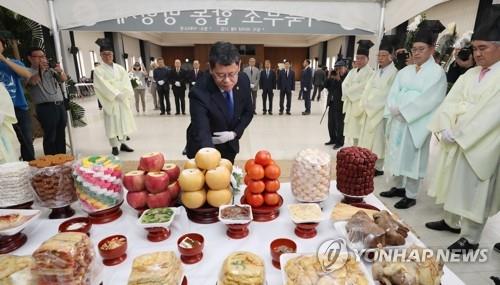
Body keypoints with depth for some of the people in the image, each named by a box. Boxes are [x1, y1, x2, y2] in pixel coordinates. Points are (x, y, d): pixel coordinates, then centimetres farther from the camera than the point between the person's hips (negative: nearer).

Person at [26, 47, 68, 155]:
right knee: (50, 136, -4)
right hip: (46, 108, -5)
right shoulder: (29, 72, 3)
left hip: (60, 105, 5)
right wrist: (40, 70, -24)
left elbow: (64, 79, 7)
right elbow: (33, 82, -15)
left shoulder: (51, 70, 18)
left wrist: (60, 71, -12)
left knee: (61, 135, 10)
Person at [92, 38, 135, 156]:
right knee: (112, 123, -2)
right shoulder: (98, 70, -1)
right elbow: (104, 85, -12)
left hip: (123, 100, 4)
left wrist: (125, 94, -14)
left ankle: (122, 143, 19)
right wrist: (116, 94, -21)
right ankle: (114, 146, 6)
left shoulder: (119, 68, 12)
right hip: (110, 101, -4)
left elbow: (126, 82, 3)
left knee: (124, 121, 8)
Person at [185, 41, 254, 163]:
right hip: (204, 150, -4)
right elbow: (201, 133, -39)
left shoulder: (243, 80, -16)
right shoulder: (199, 93, -32)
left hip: (229, 146, 4)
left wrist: (234, 133, -16)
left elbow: (248, 112, -1)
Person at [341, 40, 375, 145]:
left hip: (361, 106, -7)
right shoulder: (352, 71, 16)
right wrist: (350, 92, -11)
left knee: (359, 134, -9)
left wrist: (349, 90, -5)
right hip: (351, 105, 7)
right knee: (352, 132, 10)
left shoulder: (370, 72, -7)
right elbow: (344, 85, 7)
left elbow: (363, 88, -16)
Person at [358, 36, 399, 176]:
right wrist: (365, 105, 0)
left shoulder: (394, 73, -9)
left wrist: (372, 106, -13)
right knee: (367, 139, 10)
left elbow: (387, 94, -14)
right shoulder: (376, 72, 15)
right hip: (369, 111, 7)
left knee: (377, 140, -2)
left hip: (381, 112, -7)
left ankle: (377, 167, 7)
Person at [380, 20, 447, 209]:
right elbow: (394, 93, 9)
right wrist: (393, 109, -9)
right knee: (397, 154, 10)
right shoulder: (405, 71, 14)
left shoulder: (437, 72, -3)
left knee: (412, 157, -1)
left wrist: (403, 111, -17)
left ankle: (411, 195, 10)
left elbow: (429, 100, -13)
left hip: (416, 122, -6)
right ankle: (399, 187, 25)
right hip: (398, 120, 6)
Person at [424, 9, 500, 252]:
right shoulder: (470, 74, 10)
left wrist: (459, 134, -19)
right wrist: (446, 129, -13)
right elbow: (450, 102, 2)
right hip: (454, 139, 6)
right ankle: (452, 221, 32)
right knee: (453, 182, 16)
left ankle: (470, 238, 15)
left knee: (474, 190, 2)